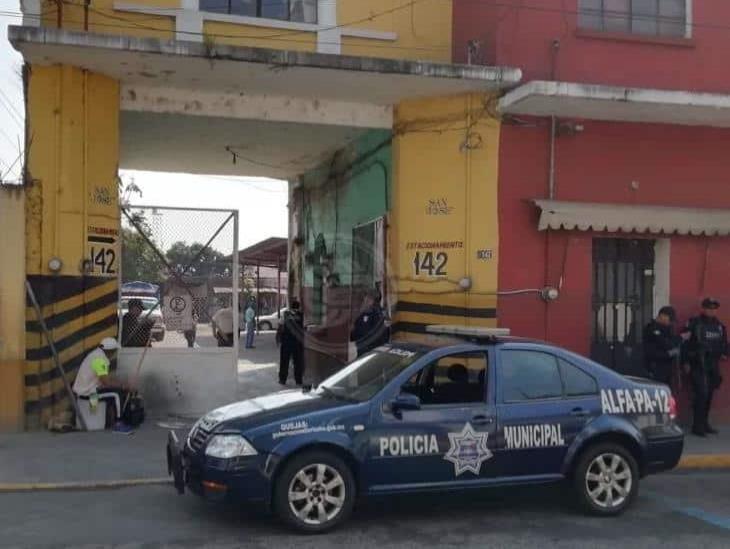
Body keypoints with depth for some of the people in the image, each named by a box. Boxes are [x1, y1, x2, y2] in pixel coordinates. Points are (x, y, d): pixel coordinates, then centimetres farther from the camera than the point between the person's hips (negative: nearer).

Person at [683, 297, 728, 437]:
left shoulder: (719, 326, 13)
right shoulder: (694, 324, -6)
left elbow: (724, 343, 21)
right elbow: (685, 343, -8)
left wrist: (724, 354, 1)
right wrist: (686, 361, -11)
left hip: (713, 366, 6)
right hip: (698, 365, -6)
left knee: (709, 395, 11)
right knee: (702, 394, -12)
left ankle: (704, 424, 21)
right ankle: (697, 426, -7)